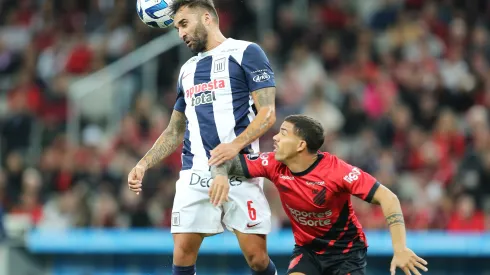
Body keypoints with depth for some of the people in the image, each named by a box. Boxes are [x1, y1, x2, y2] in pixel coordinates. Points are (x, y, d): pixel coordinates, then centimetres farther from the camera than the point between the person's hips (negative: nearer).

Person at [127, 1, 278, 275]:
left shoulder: (245, 52, 1)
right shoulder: (188, 69, 22)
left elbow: (267, 113, -7)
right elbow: (175, 131, 27)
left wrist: (236, 145, -23)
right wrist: (144, 164, 13)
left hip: (238, 170, -6)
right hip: (194, 174, 6)